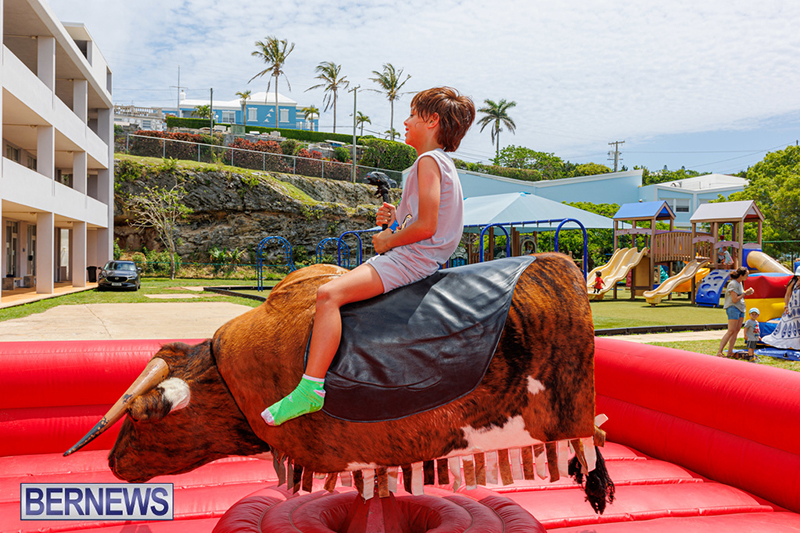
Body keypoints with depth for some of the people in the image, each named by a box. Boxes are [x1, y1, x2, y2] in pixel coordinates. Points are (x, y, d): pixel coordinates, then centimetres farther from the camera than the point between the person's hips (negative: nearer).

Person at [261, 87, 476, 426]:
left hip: (410, 258, -11)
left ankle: (311, 388, -29)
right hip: (414, 259, 11)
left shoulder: (428, 161, -11)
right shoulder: (441, 162, 21)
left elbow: (426, 227, -22)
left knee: (329, 293, -25)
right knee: (335, 288, 20)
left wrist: (389, 240, -7)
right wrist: (397, 219, 7)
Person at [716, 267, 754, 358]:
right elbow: (735, 299, -19)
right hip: (733, 308, -9)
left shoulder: (740, 283, 14)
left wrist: (747, 292, 6)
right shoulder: (733, 284, -15)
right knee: (731, 331, -13)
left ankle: (730, 352, 6)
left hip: (741, 309, 9)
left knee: (737, 330, 5)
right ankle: (719, 352, -14)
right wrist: (745, 293, -11)